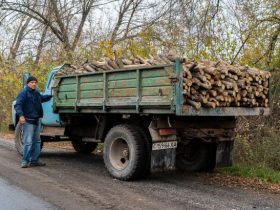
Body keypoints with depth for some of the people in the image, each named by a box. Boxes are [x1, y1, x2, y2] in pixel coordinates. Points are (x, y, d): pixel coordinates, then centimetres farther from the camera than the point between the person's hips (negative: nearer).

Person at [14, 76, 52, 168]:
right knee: (28, 142, -12)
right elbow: (17, 105, -20)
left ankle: (34, 160, 20)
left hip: (36, 121, 9)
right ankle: (25, 161, -5)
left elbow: (43, 98, 38)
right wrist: (21, 115, -34)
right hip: (28, 121, -9)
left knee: (37, 141, 13)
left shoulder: (37, 93, 16)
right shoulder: (23, 92, -10)